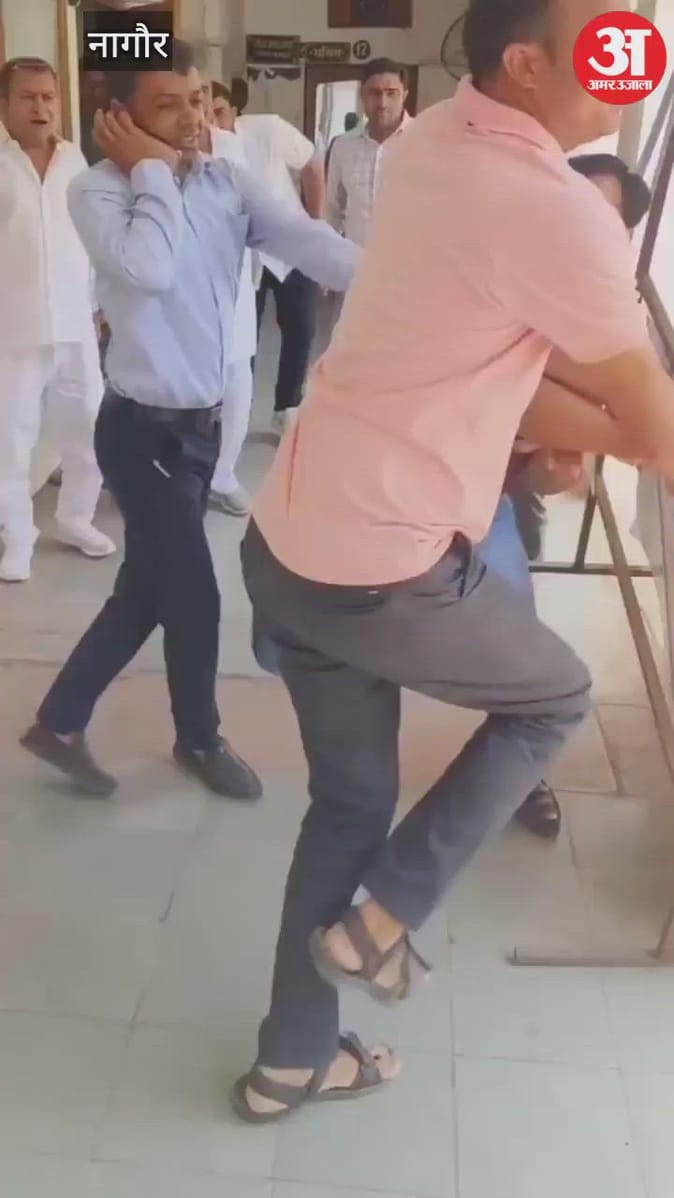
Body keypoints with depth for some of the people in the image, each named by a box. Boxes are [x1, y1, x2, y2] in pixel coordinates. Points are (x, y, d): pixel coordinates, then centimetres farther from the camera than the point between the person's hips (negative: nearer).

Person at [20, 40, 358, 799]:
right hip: (143, 431, -6)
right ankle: (199, 739, 29)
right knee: (195, 597, 2)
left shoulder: (226, 182, 5)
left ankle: (59, 722, 34)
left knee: (146, 590, 15)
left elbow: (306, 240, -9)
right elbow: (149, 269, -31)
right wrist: (153, 170, -17)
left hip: (200, 422, 7)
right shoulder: (98, 191, -10)